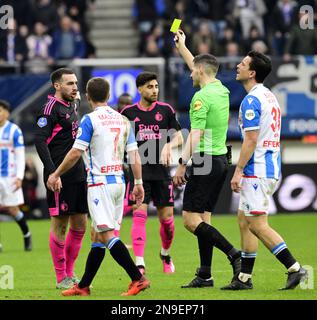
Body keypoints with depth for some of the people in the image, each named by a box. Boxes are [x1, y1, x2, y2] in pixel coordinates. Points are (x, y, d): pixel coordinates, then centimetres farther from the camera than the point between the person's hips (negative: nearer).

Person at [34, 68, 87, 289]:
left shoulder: (72, 105, 15)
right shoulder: (51, 107, -11)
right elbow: (40, 140, -18)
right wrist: (52, 172, -24)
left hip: (78, 175, 9)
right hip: (60, 177, -9)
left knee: (80, 225, 9)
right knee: (60, 225, -2)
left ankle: (70, 273, 20)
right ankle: (61, 278, 4)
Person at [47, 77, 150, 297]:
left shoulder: (90, 120, -9)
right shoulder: (123, 120, 10)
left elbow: (75, 153, -11)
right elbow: (134, 154, 9)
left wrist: (56, 175, 1)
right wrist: (138, 183, 14)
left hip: (100, 182, -7)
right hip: (119, 181, 7)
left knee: (107, 235, -11)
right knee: (99, 236, 11)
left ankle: (138, 278, -21)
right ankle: (83, 286, 15)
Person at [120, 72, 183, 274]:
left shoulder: (166, 110, 4)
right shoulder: (128, 113, 3)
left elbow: (179, 137, 6)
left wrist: (168, 146, -14)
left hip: (162, 172, 1)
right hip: (139, 172, -1)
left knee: (167, 218, 5)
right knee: (139, 216, -13)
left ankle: (166, 254, 32)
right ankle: (139, 263, -15)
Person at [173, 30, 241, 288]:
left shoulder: (202, 97, -14)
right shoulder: (221, 90, 12)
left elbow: (196, 134, -21)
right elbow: (198, 66, 31)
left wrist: (182, 164, -22)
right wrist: (181, 46, 40)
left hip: (205, 161, -9)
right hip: (221, 160, 9)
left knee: (191, 220, -8)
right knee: (203, 218, 10)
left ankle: (234, 254, -19)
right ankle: (205, 275, 7)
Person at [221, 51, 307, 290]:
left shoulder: (252, 100, -15)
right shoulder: (270, 96, 15)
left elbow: (251, 139, -20)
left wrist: (238, 171, -17)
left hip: (257, 172, -10)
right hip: (271, 169, 10)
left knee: (257, 224, -9)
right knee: (244, 220, 14)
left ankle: (295, 268, -13)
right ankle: (245, 278, 15)